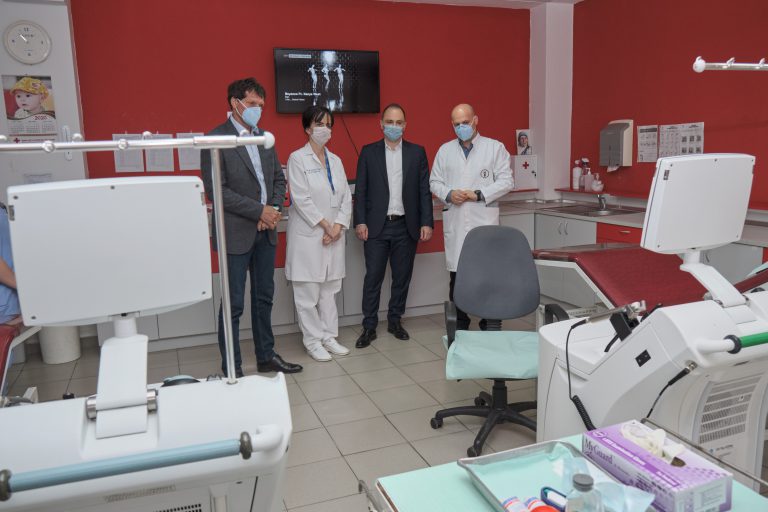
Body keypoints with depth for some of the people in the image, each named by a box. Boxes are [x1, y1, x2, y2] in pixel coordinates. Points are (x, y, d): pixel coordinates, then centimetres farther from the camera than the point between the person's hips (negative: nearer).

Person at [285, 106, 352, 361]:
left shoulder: (335, 160, 12)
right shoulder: (297, 158, -5)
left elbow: (346, 196, 7)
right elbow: (301, 199, -13)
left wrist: (338, 226, -6)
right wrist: (325, 225, -13)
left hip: (334, 235, 6)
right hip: (308, 235, -5)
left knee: (329, 290, 12)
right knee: (308, 292, 1)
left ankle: (329, 336, 22)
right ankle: (313, 341, 13)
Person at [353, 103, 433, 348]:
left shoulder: (417, 152, 6)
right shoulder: (368, 152, 4)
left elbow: (424, 190, 4)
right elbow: (360, 190, 3)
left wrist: (426, 223, -2)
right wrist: (360, 222, -5)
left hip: (406, 226, 1)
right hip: (376, 226, -1)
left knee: (402, 277, 9)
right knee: (373, 277, 1)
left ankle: (395, 320, 25)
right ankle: (369, 326, 10)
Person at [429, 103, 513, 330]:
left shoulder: (495, 147, 6)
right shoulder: (444, 150, 14)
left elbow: (505, 181, 1)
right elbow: (434, 182, 13)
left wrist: (479, 194, -11)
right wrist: (449, 194, -8)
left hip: (484, 220, -2)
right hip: (454, 220, 2)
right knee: (456, 273, 5)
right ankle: (459, 325, 17)